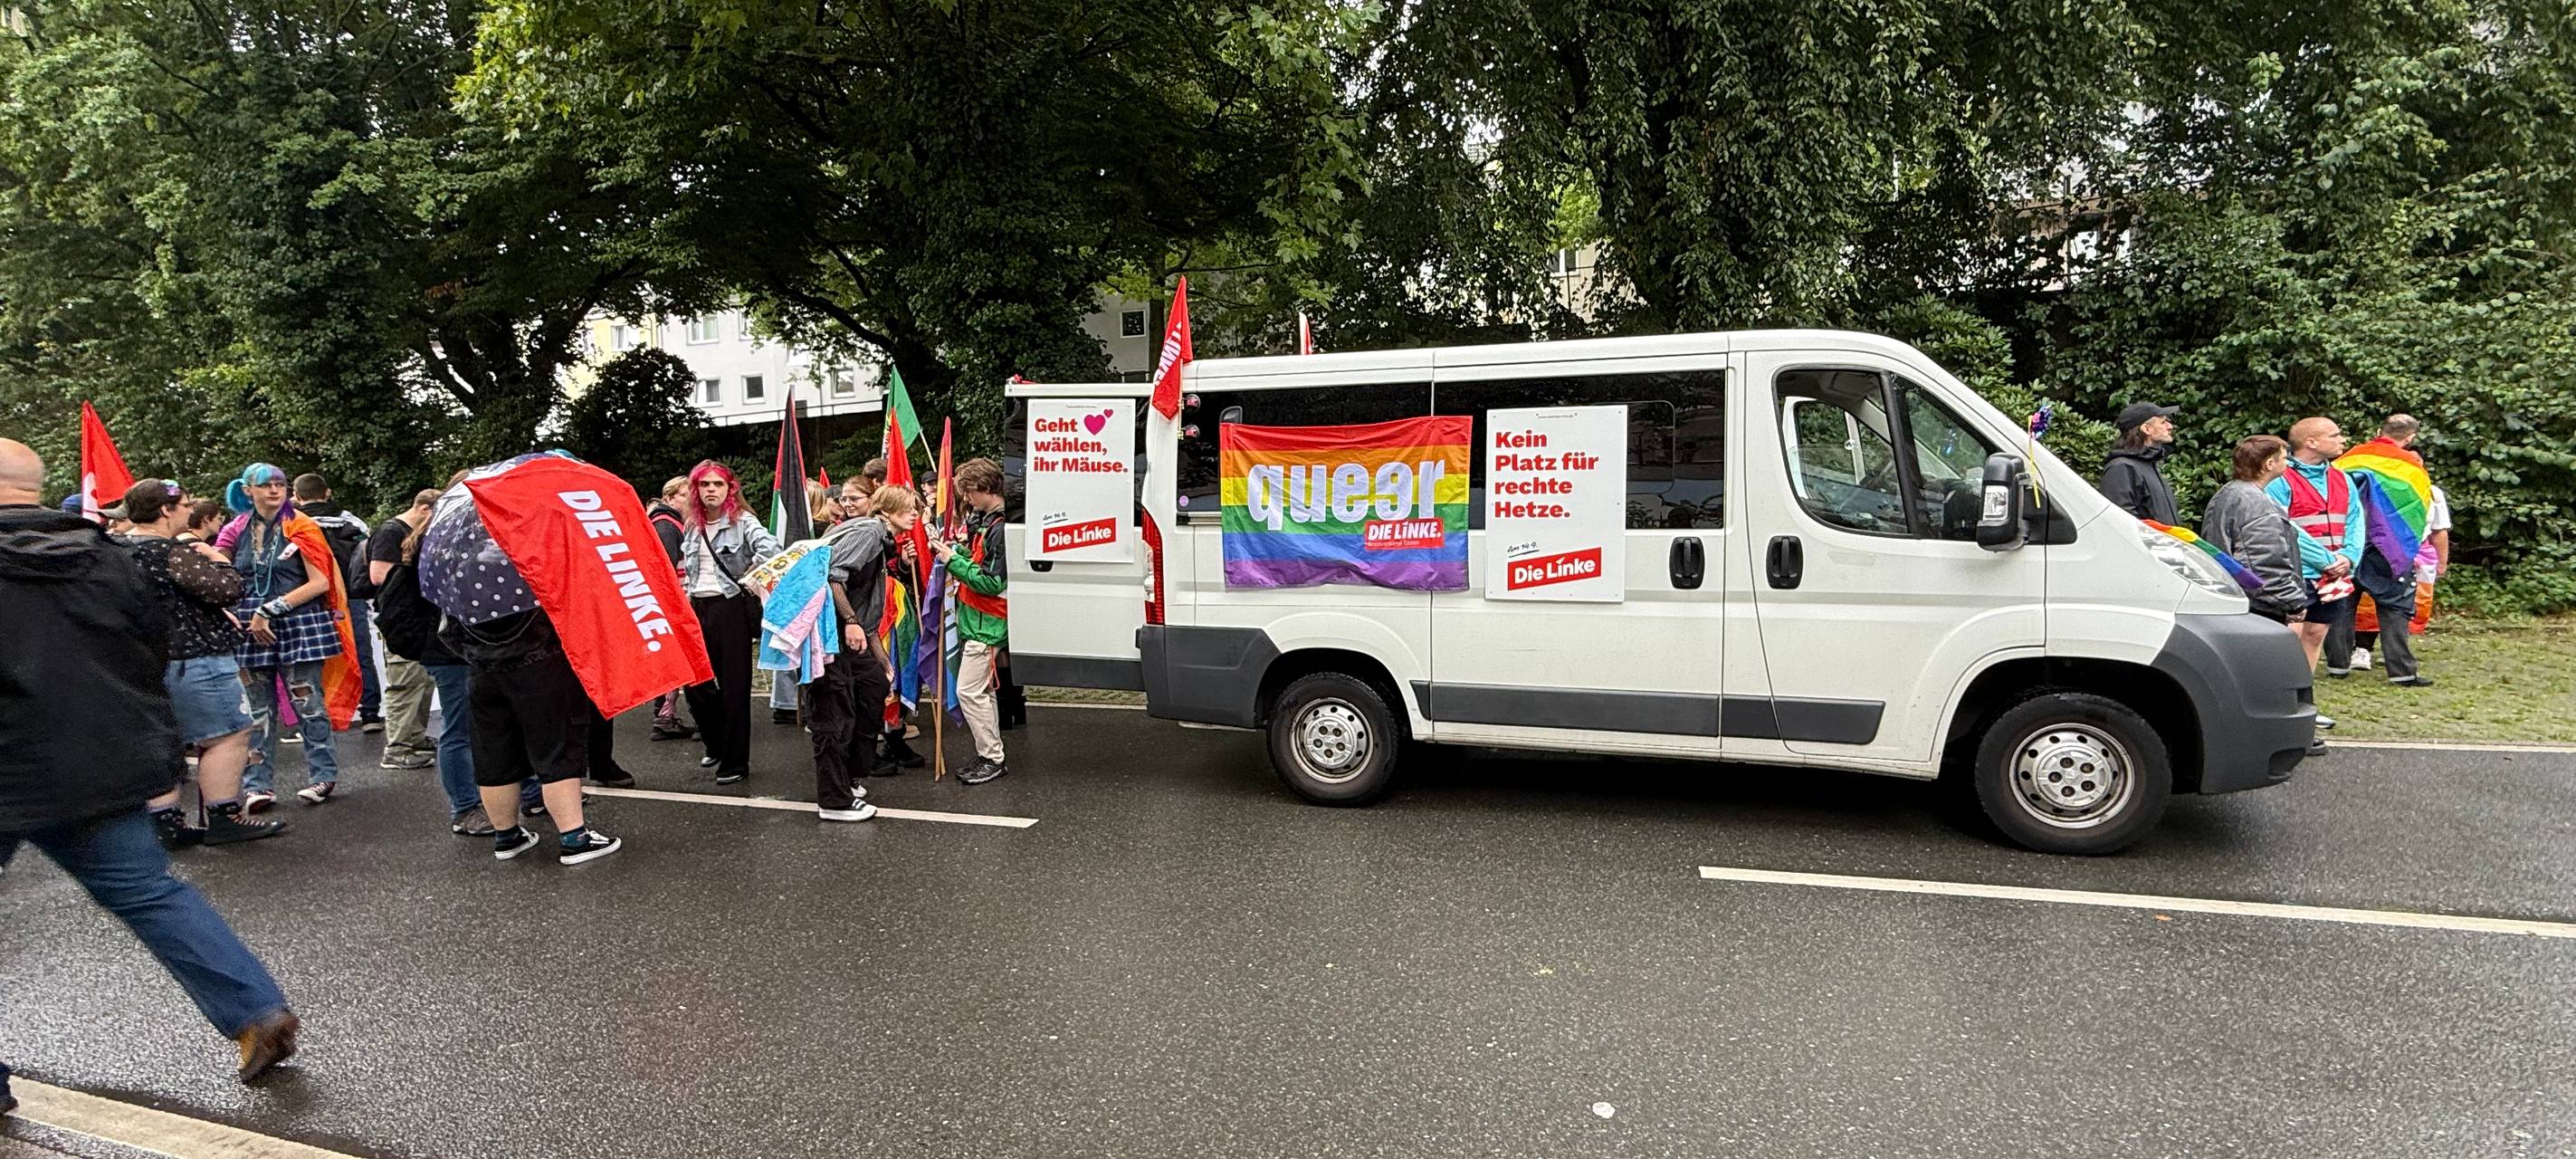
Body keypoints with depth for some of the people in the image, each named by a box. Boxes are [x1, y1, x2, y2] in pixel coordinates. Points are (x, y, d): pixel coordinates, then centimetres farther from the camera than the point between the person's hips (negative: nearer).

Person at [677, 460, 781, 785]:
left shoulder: (743, 521, -6)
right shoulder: (691, 527, 13)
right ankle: (718, 744, 29)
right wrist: (684, 605, 13)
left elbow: (770, 549, -24)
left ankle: (735, 762, 8)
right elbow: (687, 572, 21)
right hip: (697, 609, 6)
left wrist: (745, 577, -16)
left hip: (731, 608, -6)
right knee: (694, 683, 6)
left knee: (734, 687, -1)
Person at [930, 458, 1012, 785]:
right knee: (982, 691, 15)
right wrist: (952, 551, 1)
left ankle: (992, 758, 3)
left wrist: (954, 561, -16)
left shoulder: (1000, 528, -20)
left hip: (986, 623, -10)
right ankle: (989, 756, 23)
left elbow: (992, 583, -23)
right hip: (976, 620, 10)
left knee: (970, 691, -6)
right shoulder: (985, 520, 10)